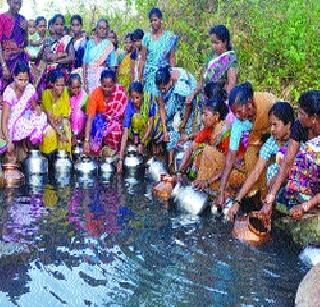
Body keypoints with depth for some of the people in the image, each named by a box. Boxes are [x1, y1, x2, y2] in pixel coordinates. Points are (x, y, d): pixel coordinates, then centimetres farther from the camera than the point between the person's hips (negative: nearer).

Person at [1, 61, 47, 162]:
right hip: (13, 123, -5)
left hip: (26, 119, 5)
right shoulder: (9, 93, -25)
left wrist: (37, 109, -21)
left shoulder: (30, 88, -10)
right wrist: (9, 141, -38)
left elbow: (35, 106, 5)